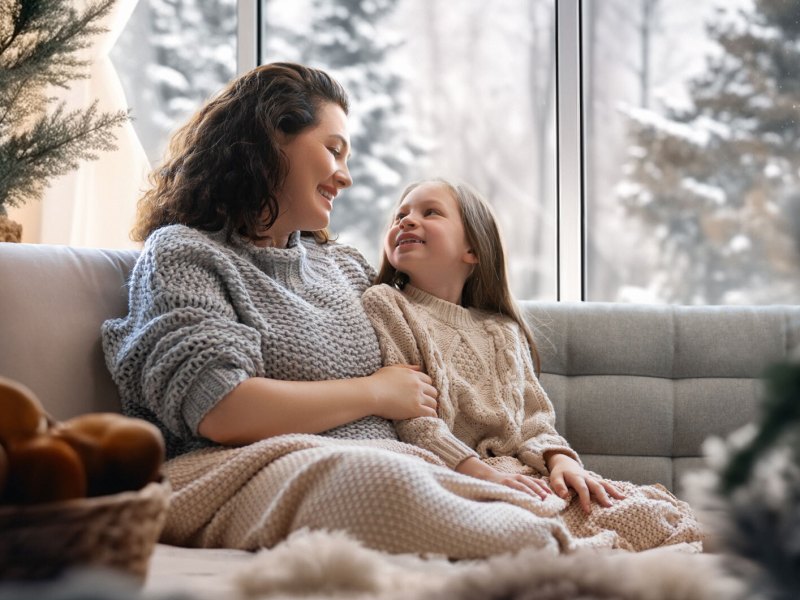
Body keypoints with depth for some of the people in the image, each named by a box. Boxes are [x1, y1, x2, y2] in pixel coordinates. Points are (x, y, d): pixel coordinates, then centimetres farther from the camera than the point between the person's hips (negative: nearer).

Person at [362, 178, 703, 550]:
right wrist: (482, 473, -19)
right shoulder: (382, 304, 6)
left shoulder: (503, 330, 24)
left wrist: (561, 460, -9)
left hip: (524, 472, 6)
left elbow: (534, 421, 16)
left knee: (665, 514, -15)